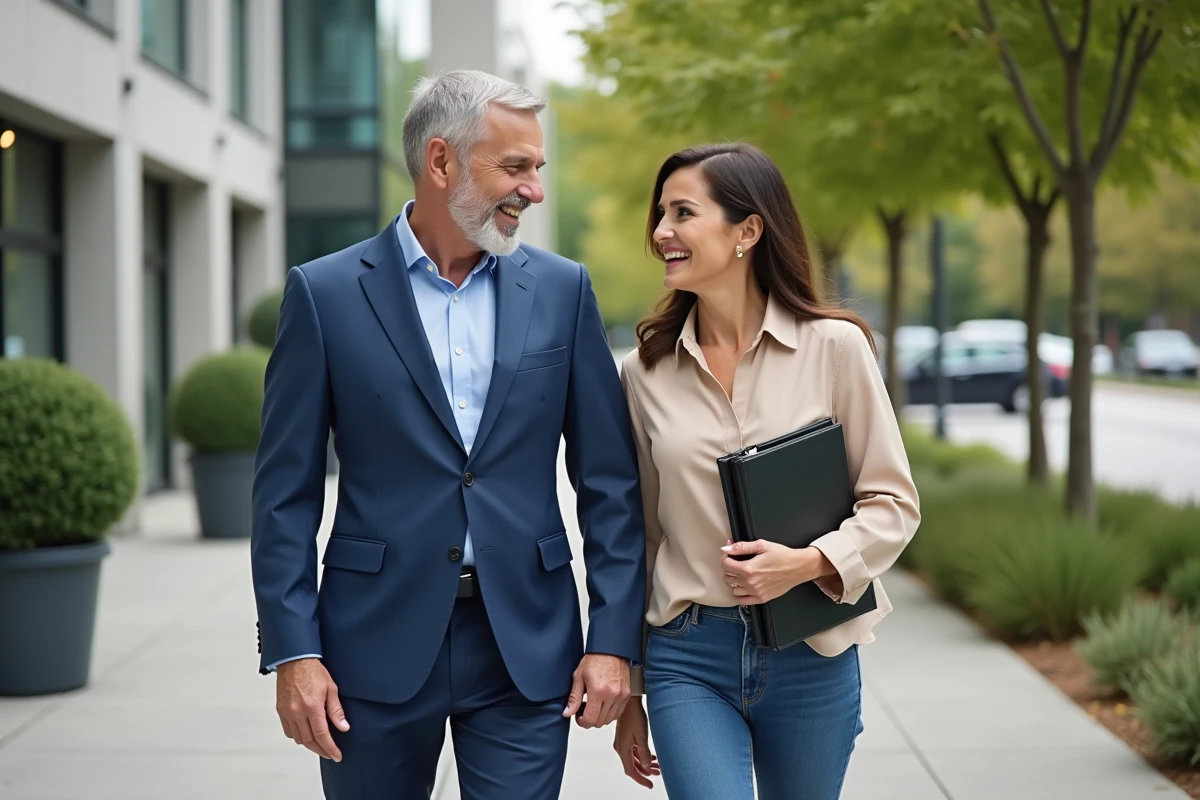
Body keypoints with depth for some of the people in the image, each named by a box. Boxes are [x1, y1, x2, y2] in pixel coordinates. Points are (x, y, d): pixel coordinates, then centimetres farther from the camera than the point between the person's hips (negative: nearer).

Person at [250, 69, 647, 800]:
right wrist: (293, 652, -8)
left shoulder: (562, 290, 4)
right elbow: (287, 491, -1)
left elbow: (610, 479, 5)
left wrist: (615, 638, -1)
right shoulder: (326, 293, -2)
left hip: (528, 648, 1)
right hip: (377, 643, -1)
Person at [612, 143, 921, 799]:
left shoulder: (834, 347, -3)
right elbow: (639, 536, 8)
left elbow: (893, 503, 0)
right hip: (688, 658, 1)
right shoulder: (645, 371, 3)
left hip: (811, 654, 0)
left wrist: (808, 562, -19)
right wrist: (626, 691, 11)